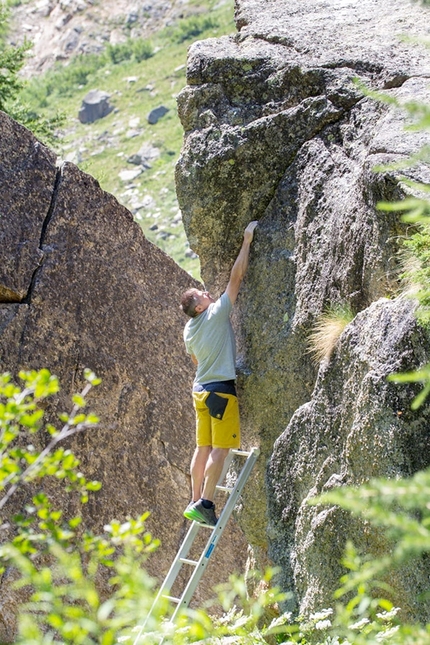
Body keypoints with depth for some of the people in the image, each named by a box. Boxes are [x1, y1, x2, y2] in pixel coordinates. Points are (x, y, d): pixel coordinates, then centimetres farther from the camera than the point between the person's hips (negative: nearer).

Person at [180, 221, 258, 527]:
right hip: (221, 389, -8)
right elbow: (237, 276, -11)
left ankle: (196, 501, 14)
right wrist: (247, 242, -6)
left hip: (201, 389, 8)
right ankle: (205, 503, -11)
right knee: (220, 449, -7)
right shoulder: (217, 314, -10)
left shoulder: (189, 330, 10)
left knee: (203, 447, 11)